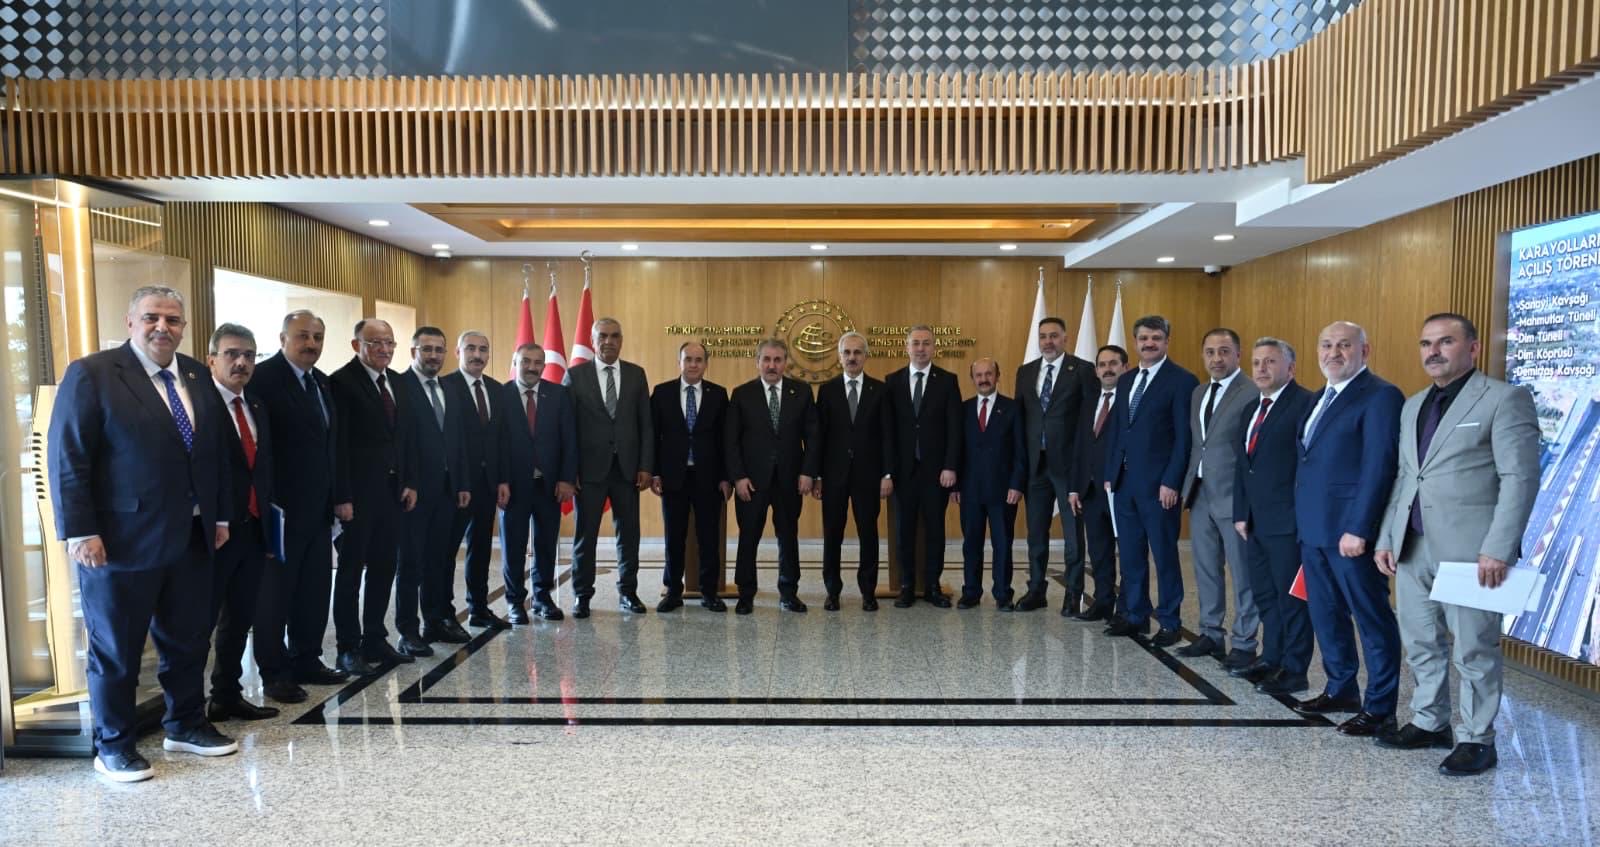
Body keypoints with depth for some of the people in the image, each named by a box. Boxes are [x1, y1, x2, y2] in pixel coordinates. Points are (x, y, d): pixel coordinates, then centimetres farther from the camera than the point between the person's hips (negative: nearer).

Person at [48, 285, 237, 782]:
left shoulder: (197, 376, 9)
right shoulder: (92, 374, -9)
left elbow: (215, 450, 15)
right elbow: (67, 458, -12)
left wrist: (220, 514, 12)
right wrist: (79, 531, -16)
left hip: (190, 537, 6)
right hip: (121, 539, -6)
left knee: (189, 639, 15)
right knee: (116, 648, 8)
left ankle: (185, 725, 32)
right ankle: (113, 745, 24)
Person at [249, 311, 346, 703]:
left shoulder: (322, 383, 13)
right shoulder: (263, 377, -11)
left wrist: (334, 497, 13)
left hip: (318, 508, 7)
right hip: (281, 509, -7)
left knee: (315, 589, 14)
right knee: (276, 592, 4)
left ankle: (306, 660, 26)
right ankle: (274, 673, 14)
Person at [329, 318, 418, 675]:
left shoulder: (397, 381, 12)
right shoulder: (341, 382, -9)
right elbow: (338, 444, -13)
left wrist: (410, 482, 8)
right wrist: (342, 497, -16)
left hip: (392, 491, 7)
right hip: (358, 494, -6)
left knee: (384, 568, 12)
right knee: (351, 571, 4)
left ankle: (375, 640, 23)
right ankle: (349, 648, 12)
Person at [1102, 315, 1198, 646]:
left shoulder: (1182, 381, -6)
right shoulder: (1125, 381, 15)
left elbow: (1184, 437, -10)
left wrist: (1171, 482, -15)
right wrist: (1110, 473, 9)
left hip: (1158, 483, -6)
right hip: (1124, 481, 6)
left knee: (1164, 554, 3)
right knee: (1130, 553, 12)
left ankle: (1169, 623, 13)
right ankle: (1134, 616, 23)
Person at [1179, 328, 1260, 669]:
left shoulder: (1253, 394, -11)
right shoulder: (1198, 393, 14)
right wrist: (1188, 484, 10)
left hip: (1233, 497, -8)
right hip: (1200, 494, 8)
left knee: (1242, 573, 2)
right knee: (1205, 569, 16)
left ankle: (1244, 644, 13)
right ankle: (1211, 635, 29)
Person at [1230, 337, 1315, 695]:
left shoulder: (1304, 404, -10)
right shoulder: (1250, 410, 17)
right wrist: (1241, 513, 13)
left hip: (1287, 520, -8)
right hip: (1255, 522, 9)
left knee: (1291, 597, 1)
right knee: (1264, 595, 16)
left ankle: (1293, 670, 10)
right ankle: (1271, 659, 28)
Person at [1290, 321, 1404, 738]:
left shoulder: (1380, 396, -11)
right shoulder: (1319, 398, 16)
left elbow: (1378, 467, -17)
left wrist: (1358, 529, -21)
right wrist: (1302, 520, 12)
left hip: (1351, 530, -9)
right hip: (1313, 528, 9)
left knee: (1373, 619, 3)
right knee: (1325, 615, 17)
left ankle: (1380, 708, 14)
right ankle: (1341, 689, 31)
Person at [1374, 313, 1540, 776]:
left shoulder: (1504, 399, -5)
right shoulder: (1413, 406, 17)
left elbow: (1520, 478, -11)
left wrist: (1498, 549, -18)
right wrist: (1386, 538, 10)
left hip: (1470, 550, -7)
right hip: (1412, 547, 7)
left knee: (1473, 650, 3)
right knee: (1421, 644, 14)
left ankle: (1476, 739, 16)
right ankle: (1430, 723, 28)